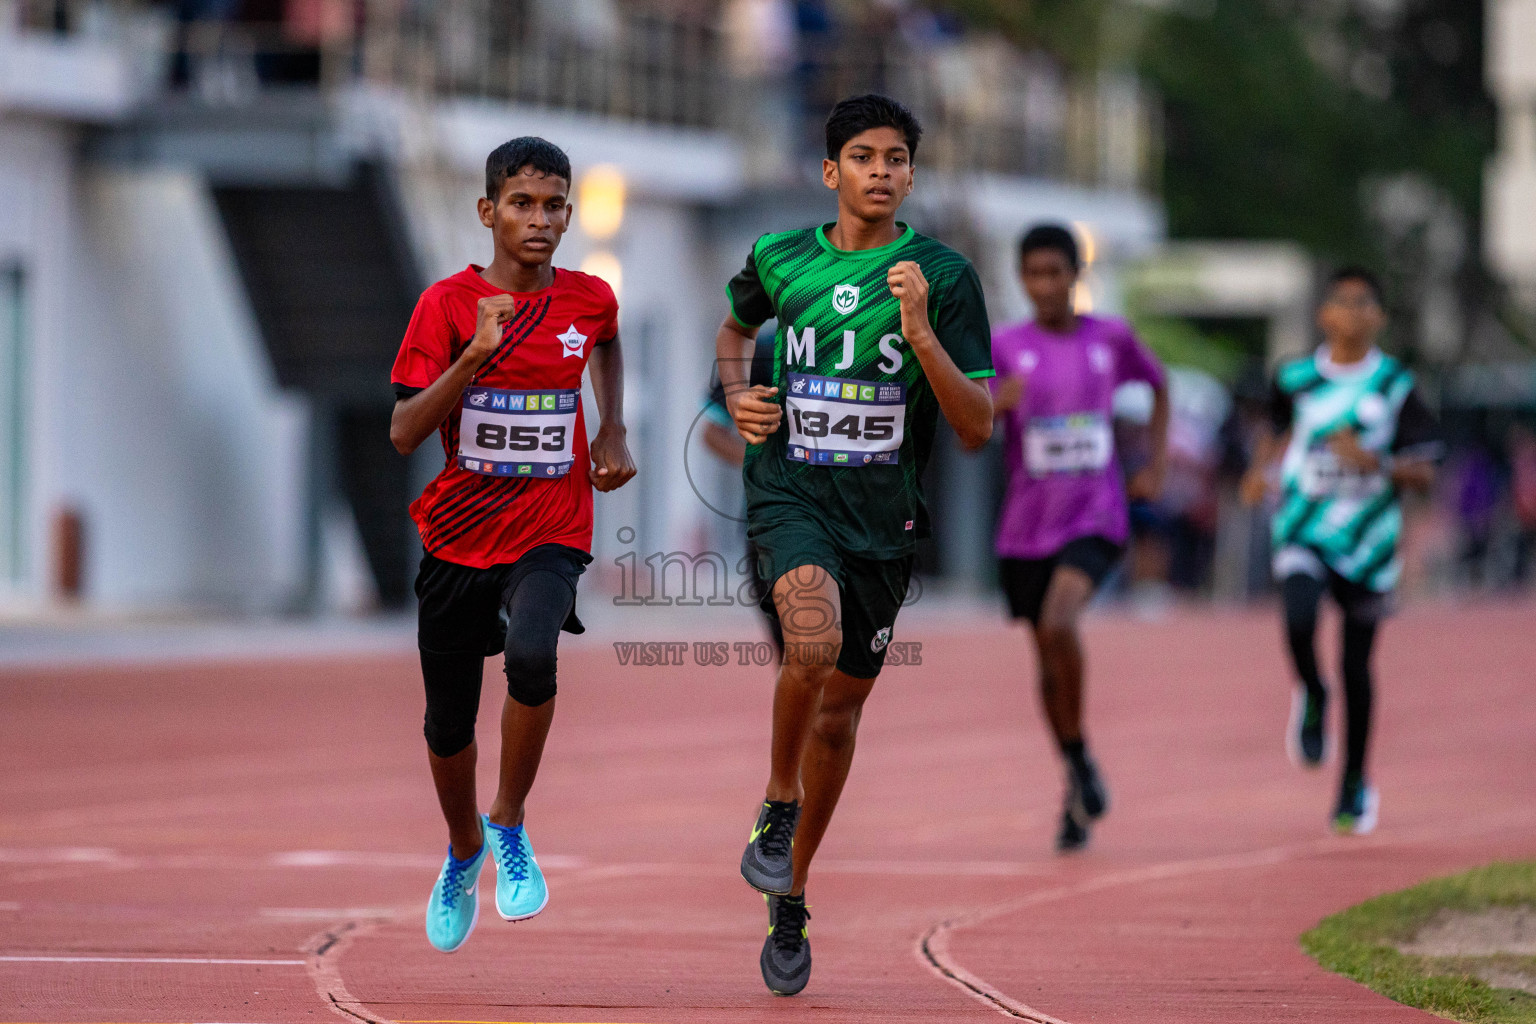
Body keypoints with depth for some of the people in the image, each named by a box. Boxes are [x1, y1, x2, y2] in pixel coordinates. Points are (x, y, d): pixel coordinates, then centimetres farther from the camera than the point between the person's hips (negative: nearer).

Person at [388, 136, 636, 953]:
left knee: (531, 655, -31)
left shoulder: (589, 300, 0)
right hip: (457, 538, 0)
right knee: (448, 724, 11)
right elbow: (404, 433, -14)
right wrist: (477, 353, -25)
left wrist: (614, 433, 13)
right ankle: (464, 852, 42)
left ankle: (509, 826, -9)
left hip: (549, 536, 0)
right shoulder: (448, 303, -8)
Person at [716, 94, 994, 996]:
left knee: (841, 708, 11)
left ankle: (790, 902, 31)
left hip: (885, 517, 1)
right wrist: (738, 397, 6)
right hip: (791, 493, -1)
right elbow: (736, 328, 26)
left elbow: (978, 428, -9)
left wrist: (919, 334, -22)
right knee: (815, 641, -31)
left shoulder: (943, 276, -5)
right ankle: (778, 807, -5)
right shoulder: (781, 259, 1)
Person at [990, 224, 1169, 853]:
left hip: (1095, 522, -2)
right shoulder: (1005, 347, -2)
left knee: (1058, 624, -27)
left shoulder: (1110, 339, 1)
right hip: (1026, 527, 2)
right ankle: (1078, 797, 26)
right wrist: (996, 404, -31)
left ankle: (1081, 758, -10)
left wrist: (1156, 466, 11)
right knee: (1048, 660, 9)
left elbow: (1159, 386, 22)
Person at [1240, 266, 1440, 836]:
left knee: (1357, 665, 5)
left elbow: (1424, 474, -4)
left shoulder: (1395, 386, -3)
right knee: (1299, 620, -26)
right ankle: (1312, 698, 7)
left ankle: (1355, 784, 22)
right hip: (1304, 529, 0)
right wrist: (1263, 467, 4)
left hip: (1366, 539, 0)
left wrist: (1377, 463, -22)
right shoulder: (1296, 379, 2)